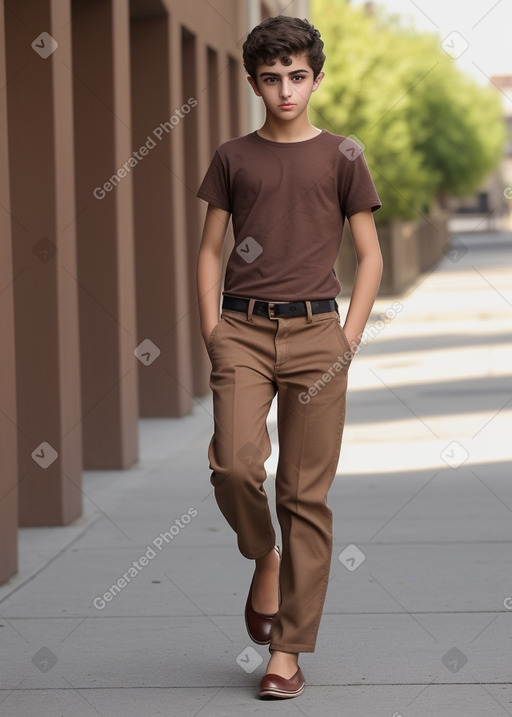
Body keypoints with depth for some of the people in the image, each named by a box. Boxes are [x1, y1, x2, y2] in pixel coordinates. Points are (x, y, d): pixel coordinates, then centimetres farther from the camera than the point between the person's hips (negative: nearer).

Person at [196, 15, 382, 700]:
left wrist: (349, 337, -2)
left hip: (315, 331, -1)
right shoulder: (233, 157, 11)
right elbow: (211, 249, 13)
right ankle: (264, 559, 16)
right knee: (234, 464, -18)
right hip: (243, 330, 1)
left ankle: (287, 650, 3)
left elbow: (369, 256, 8)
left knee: (306, 494, -2)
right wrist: (211, 330, 1)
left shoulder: (341, 157, 7)